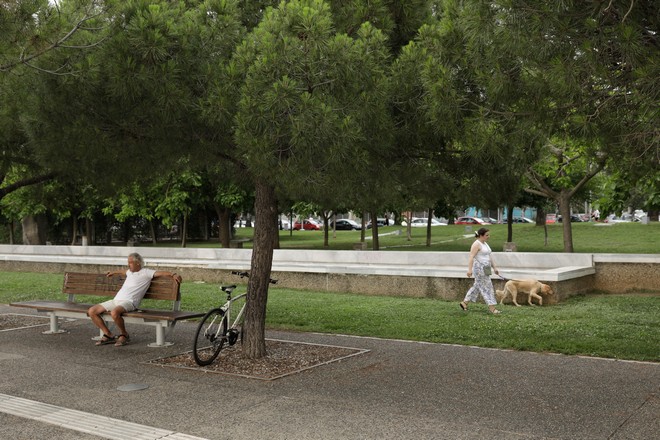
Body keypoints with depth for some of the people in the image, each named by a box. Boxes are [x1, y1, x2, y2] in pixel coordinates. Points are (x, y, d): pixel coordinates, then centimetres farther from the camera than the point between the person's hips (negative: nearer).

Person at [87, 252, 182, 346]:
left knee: (114, 312, -40)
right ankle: (108, 335, 3)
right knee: (91, 311, -4)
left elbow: (161, 273, -10)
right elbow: (123, 272, 48)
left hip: (129, 302, -8)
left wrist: (173, 275, -27)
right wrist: (113, 273, 66)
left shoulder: (146, 272, 1)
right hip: (115, 300, 8)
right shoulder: (130, 272, 24)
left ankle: (124, 335, -11)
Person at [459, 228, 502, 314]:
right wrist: (470, 269, -31)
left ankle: (464, 302, 22)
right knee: (487, 287, -7)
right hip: (479, 269, -10)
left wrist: (494, 267, 18)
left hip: (484, 269, 10)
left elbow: (489, 256, 20)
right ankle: (492, 308, -4)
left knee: (477, 286, 13)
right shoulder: (476, 244, -15)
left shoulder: (484, 244, 15)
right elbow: (471, 257, -23)